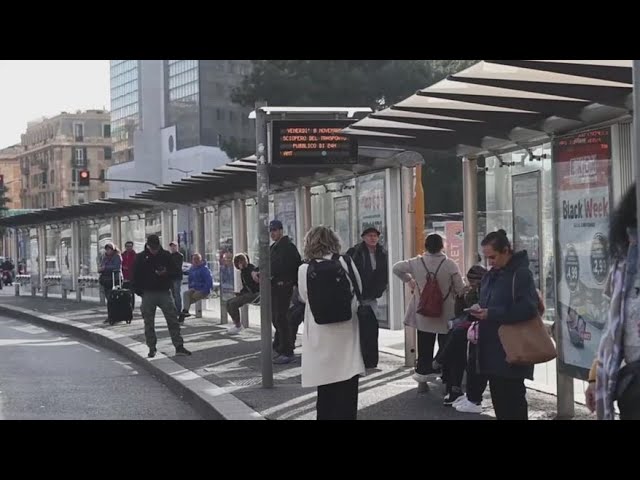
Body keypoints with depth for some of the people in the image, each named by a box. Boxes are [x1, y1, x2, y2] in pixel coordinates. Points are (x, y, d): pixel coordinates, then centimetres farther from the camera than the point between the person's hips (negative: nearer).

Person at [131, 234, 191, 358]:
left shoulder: (166, 255, 4)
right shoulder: (141, 257, 1)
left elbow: (174, 270, 9)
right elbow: (136, 276, 4)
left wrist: (166, 272, -12)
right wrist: (139, 291, -5)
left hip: (164, 292, 0)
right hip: (148, 293, 0)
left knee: (173, 320, -3)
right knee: (149, 322, 4)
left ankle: (179, 346, 0)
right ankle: (152, 348, 14)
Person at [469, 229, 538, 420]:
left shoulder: (521, 274, -12)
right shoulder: (490, 276, 14)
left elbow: (528, 308, -22)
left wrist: (490, 314, -23)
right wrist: (478, 312, 0)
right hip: (492, 349, 8)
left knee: (513, 399, -1)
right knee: (498, 398, 13)